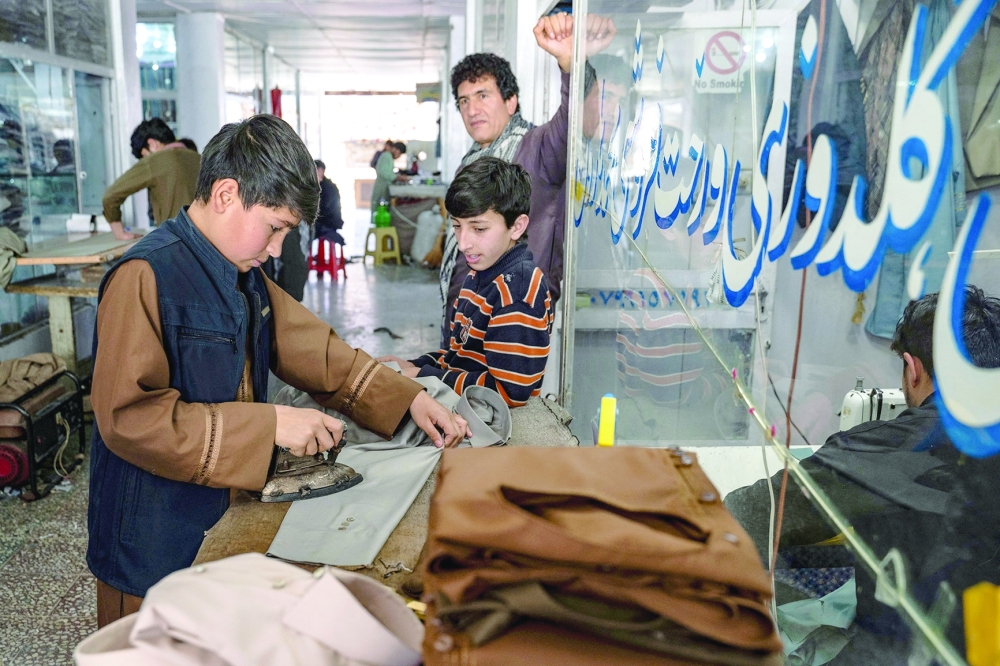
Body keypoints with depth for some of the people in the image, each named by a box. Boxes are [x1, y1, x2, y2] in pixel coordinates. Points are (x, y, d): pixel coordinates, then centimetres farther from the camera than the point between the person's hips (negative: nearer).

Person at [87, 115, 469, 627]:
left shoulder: (245, 276, 7)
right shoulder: (146, 277, -22)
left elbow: (313, 348, 8)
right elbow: (128, 418, -27)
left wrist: (409, 400, 0)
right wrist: (269, 425, -28)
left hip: (227, 523, 8)